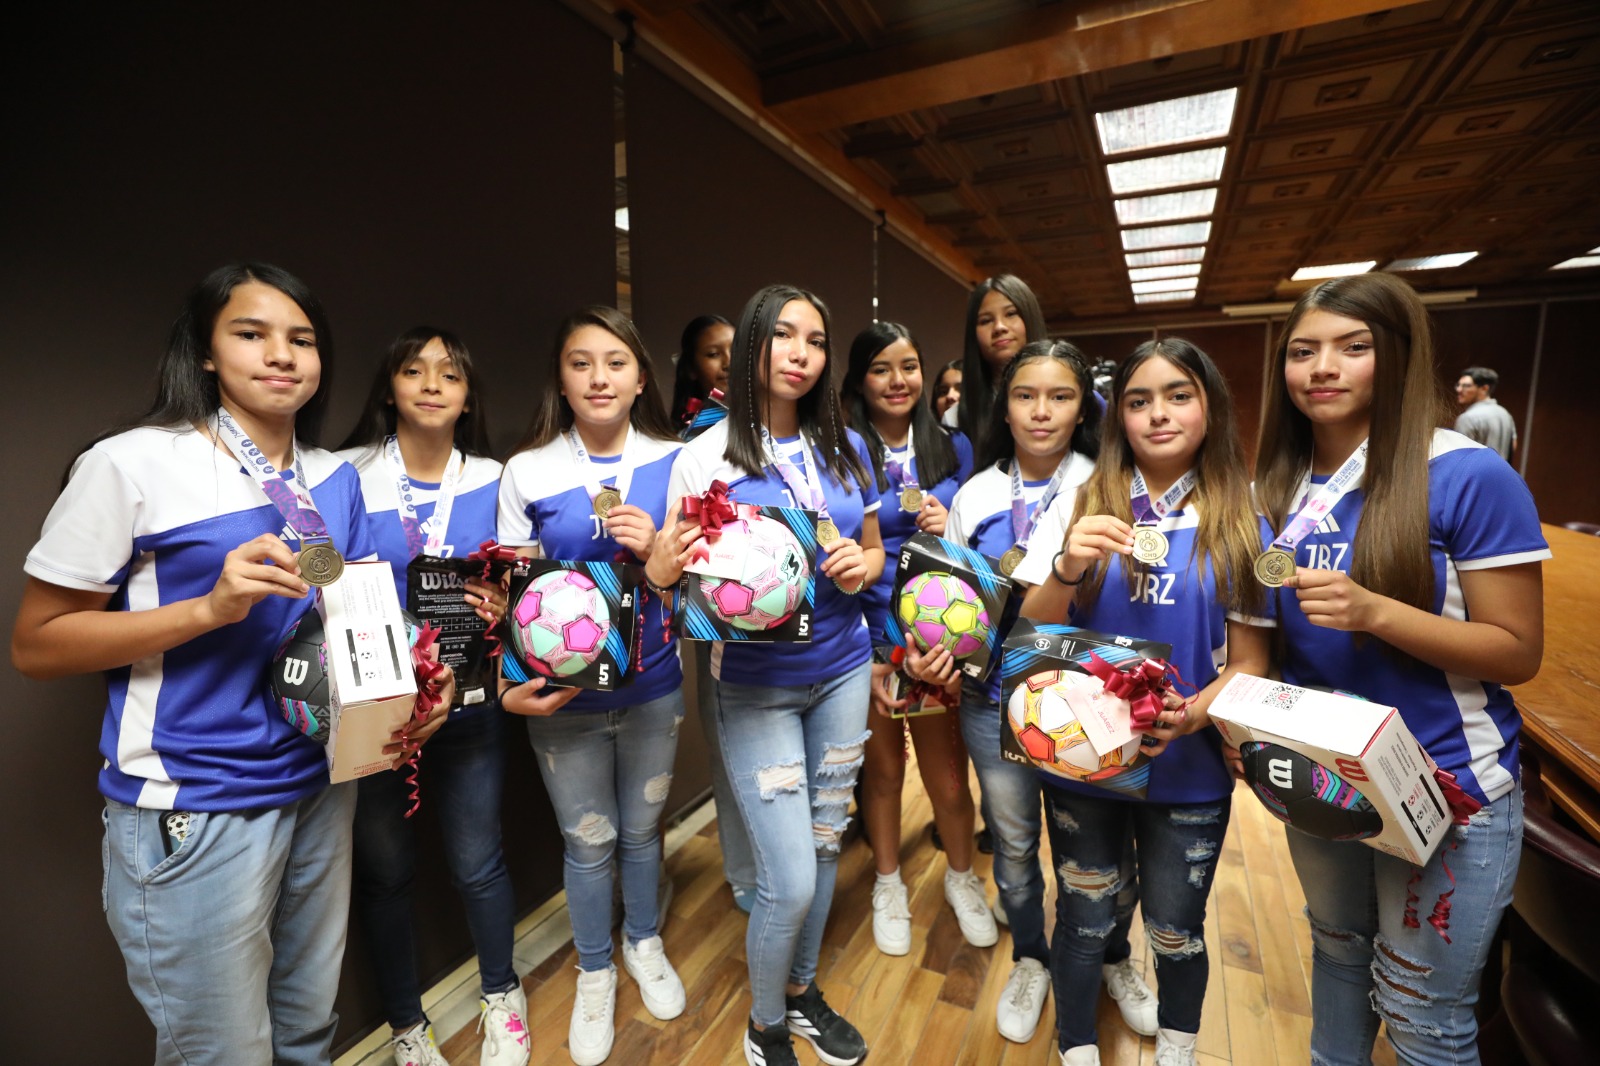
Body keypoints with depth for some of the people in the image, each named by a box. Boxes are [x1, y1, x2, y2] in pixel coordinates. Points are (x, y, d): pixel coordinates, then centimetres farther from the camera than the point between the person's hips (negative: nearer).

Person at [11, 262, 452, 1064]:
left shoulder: (335, 478, 5)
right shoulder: (133, 464, -10)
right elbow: (35, 644, -8)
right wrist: (212, 606, -22)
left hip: (322, 785, 5)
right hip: (195, 809, -4)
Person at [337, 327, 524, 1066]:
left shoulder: (494, 481, 1)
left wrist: (501, 607, -17)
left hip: (468, 705, 1)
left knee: (477, 862, 11)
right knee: (384, 871, 14)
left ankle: (501, 995, 40)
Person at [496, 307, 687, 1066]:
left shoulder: (671, 463, -4)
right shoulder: (527, 471, -6)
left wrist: (655, 549, -18)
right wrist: (511, 683, -13)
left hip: (653, 688, 1)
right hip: (564, 696, -1)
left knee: (641, 829, 19)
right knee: (588, 842, 15)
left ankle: (644, 944, 48)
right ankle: (594, 973, 43)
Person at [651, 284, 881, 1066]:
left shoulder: (846, 449, 3)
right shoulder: (706, 457, -9)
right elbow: (677, 576, -8)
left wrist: (861, 566, -9)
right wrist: (662, 563, -30)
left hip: (842, 671, 5)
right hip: (756, 686, -4)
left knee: (825, 846, 18)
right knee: (789, 879, -1)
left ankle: (804, 992, 46)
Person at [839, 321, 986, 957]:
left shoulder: (953, 447, 4)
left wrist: (947, 528, -13)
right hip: (869, 635, -1)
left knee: (947, 773, 8)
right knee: (882, 768, 15)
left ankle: (962, 877, 41)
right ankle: (888, 885, 42)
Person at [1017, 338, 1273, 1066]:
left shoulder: (1241, 525, -2)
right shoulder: (1078, 509, -4)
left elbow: (1250, 663, 0)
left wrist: (1191, 716, -20)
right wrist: (1066, 569, -24)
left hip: (1189, 770, 1)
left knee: (1176, 934, 17)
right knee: (1084, 923, 13)